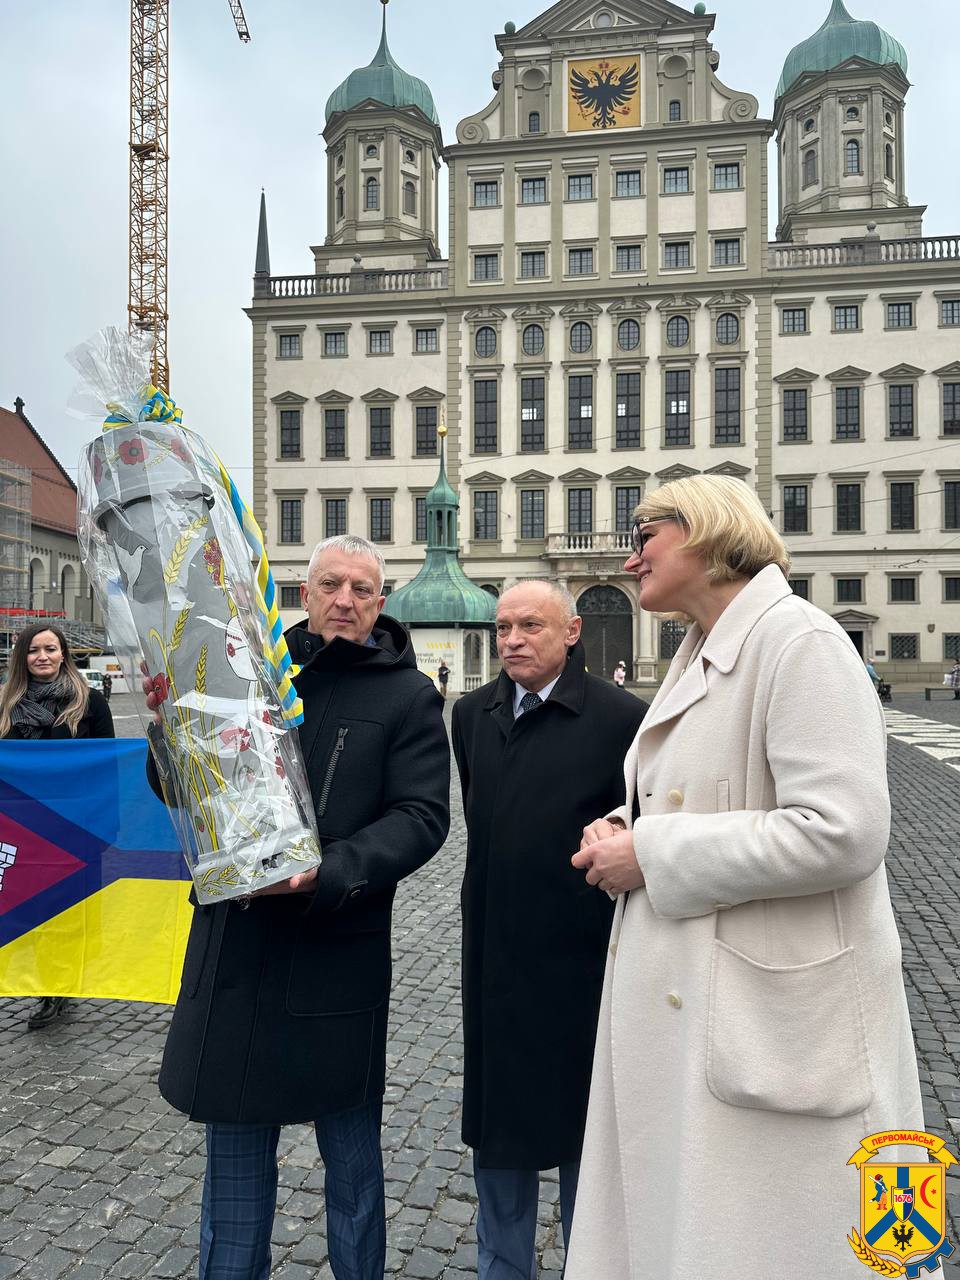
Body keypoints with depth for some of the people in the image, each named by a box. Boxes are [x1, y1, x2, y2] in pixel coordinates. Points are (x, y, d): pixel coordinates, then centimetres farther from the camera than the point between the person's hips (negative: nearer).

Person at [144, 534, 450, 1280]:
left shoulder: (407, 694, -4)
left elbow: (421, 817, -11)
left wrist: (328, 873, -24)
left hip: (339, 953, -2)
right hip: (233, 944, 3)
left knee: (352, 1151, 15)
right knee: (235, 1144, 18)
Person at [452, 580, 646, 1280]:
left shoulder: (622, 718, -14)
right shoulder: (472, 713, 3)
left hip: (581, 961, -5)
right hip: (493, 960, 5)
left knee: (582, 1129, 14)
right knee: (496, 1127, 19)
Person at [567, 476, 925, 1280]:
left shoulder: (799, 641, -15)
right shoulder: (699, 656, 13)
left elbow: (842, 831, -25)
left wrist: (650, 855, -18)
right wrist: (621, 828, 1)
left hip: (770, 1021, -8)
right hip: (680, 1003, 9)